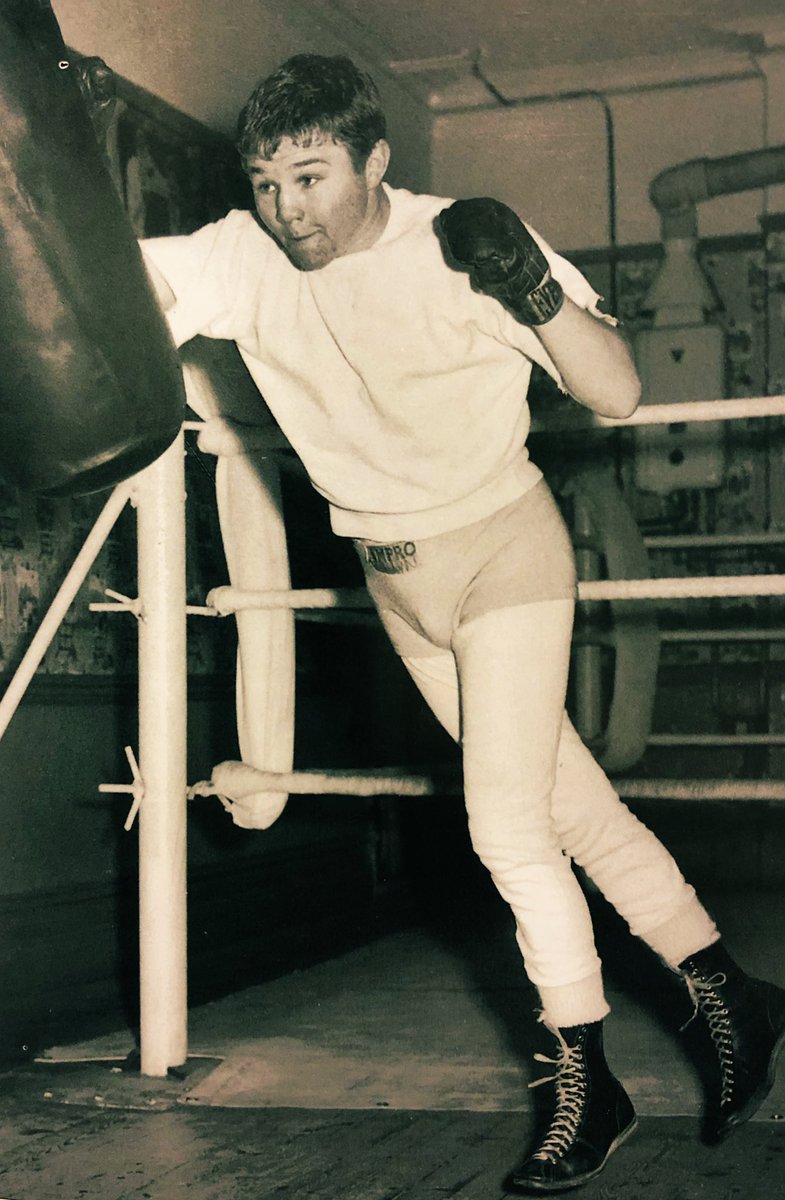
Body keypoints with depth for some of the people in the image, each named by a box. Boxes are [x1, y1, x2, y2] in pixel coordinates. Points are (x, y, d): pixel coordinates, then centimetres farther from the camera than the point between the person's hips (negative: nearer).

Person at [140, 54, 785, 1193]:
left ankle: (588, 1088, 6)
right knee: (574, 812, 11)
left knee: (508, 825, -11)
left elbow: (618, 394, -22)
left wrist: (537, 292, -38)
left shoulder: (466, 247, -20)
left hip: (503, 545, -5)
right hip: (396, 575, 5)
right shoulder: (241, 258, -10)